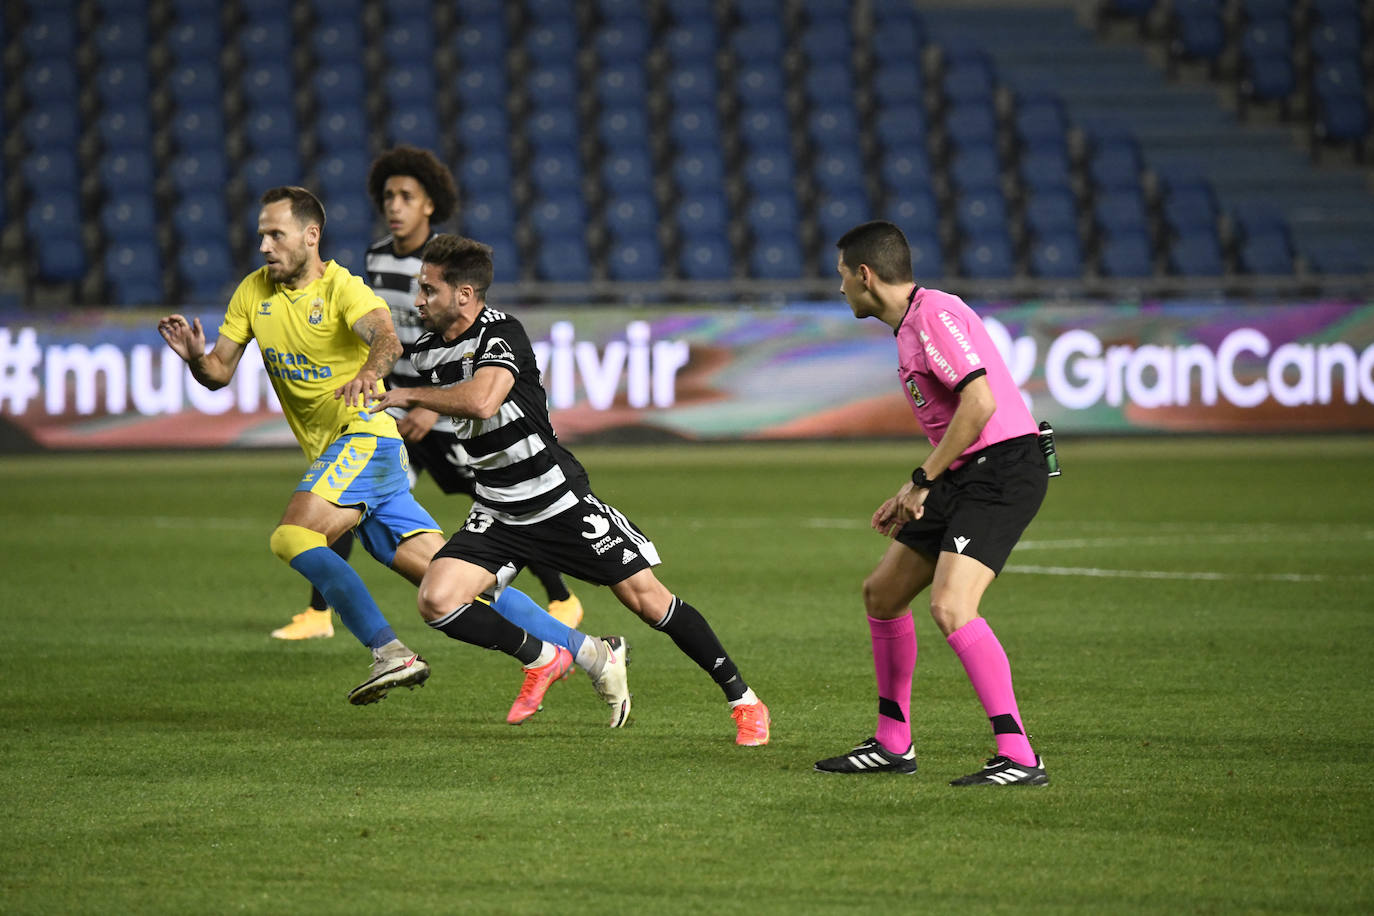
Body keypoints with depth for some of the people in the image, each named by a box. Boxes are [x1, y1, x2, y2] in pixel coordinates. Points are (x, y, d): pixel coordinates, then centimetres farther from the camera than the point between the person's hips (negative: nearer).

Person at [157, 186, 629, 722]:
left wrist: (369, 372, -50)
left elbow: (386, 340, -28)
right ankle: (589, 653, 4)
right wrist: (195, 356, -13)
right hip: (332, 457, 7)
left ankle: (390, 653, -27)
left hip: (365, 437, -7)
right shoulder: (254, 292, 10)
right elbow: (219, 373, 10)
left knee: (292, 536, -28)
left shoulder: (342, 289, -9)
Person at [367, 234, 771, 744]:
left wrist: (410, 396, -25)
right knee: (436, 600, -13)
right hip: (496, 514, 6)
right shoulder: (426, 352, 3)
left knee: (646, 599, -6)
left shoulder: (503, 334, -19)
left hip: (561, 500, -6)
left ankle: (743, 700, 7)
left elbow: (480, 401, -36)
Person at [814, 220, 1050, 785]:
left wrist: (924, 481, -18)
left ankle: (1019, 759, -24)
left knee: (950, 607, -24)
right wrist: (910, 497, 22)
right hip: (965, 478, 11)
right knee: (882, 592, 16)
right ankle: (893, 746, 27)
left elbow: (979, 402, -24)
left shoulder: (934, 314, -14)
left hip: (1001, 471, -11)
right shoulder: (909, 326, 19)